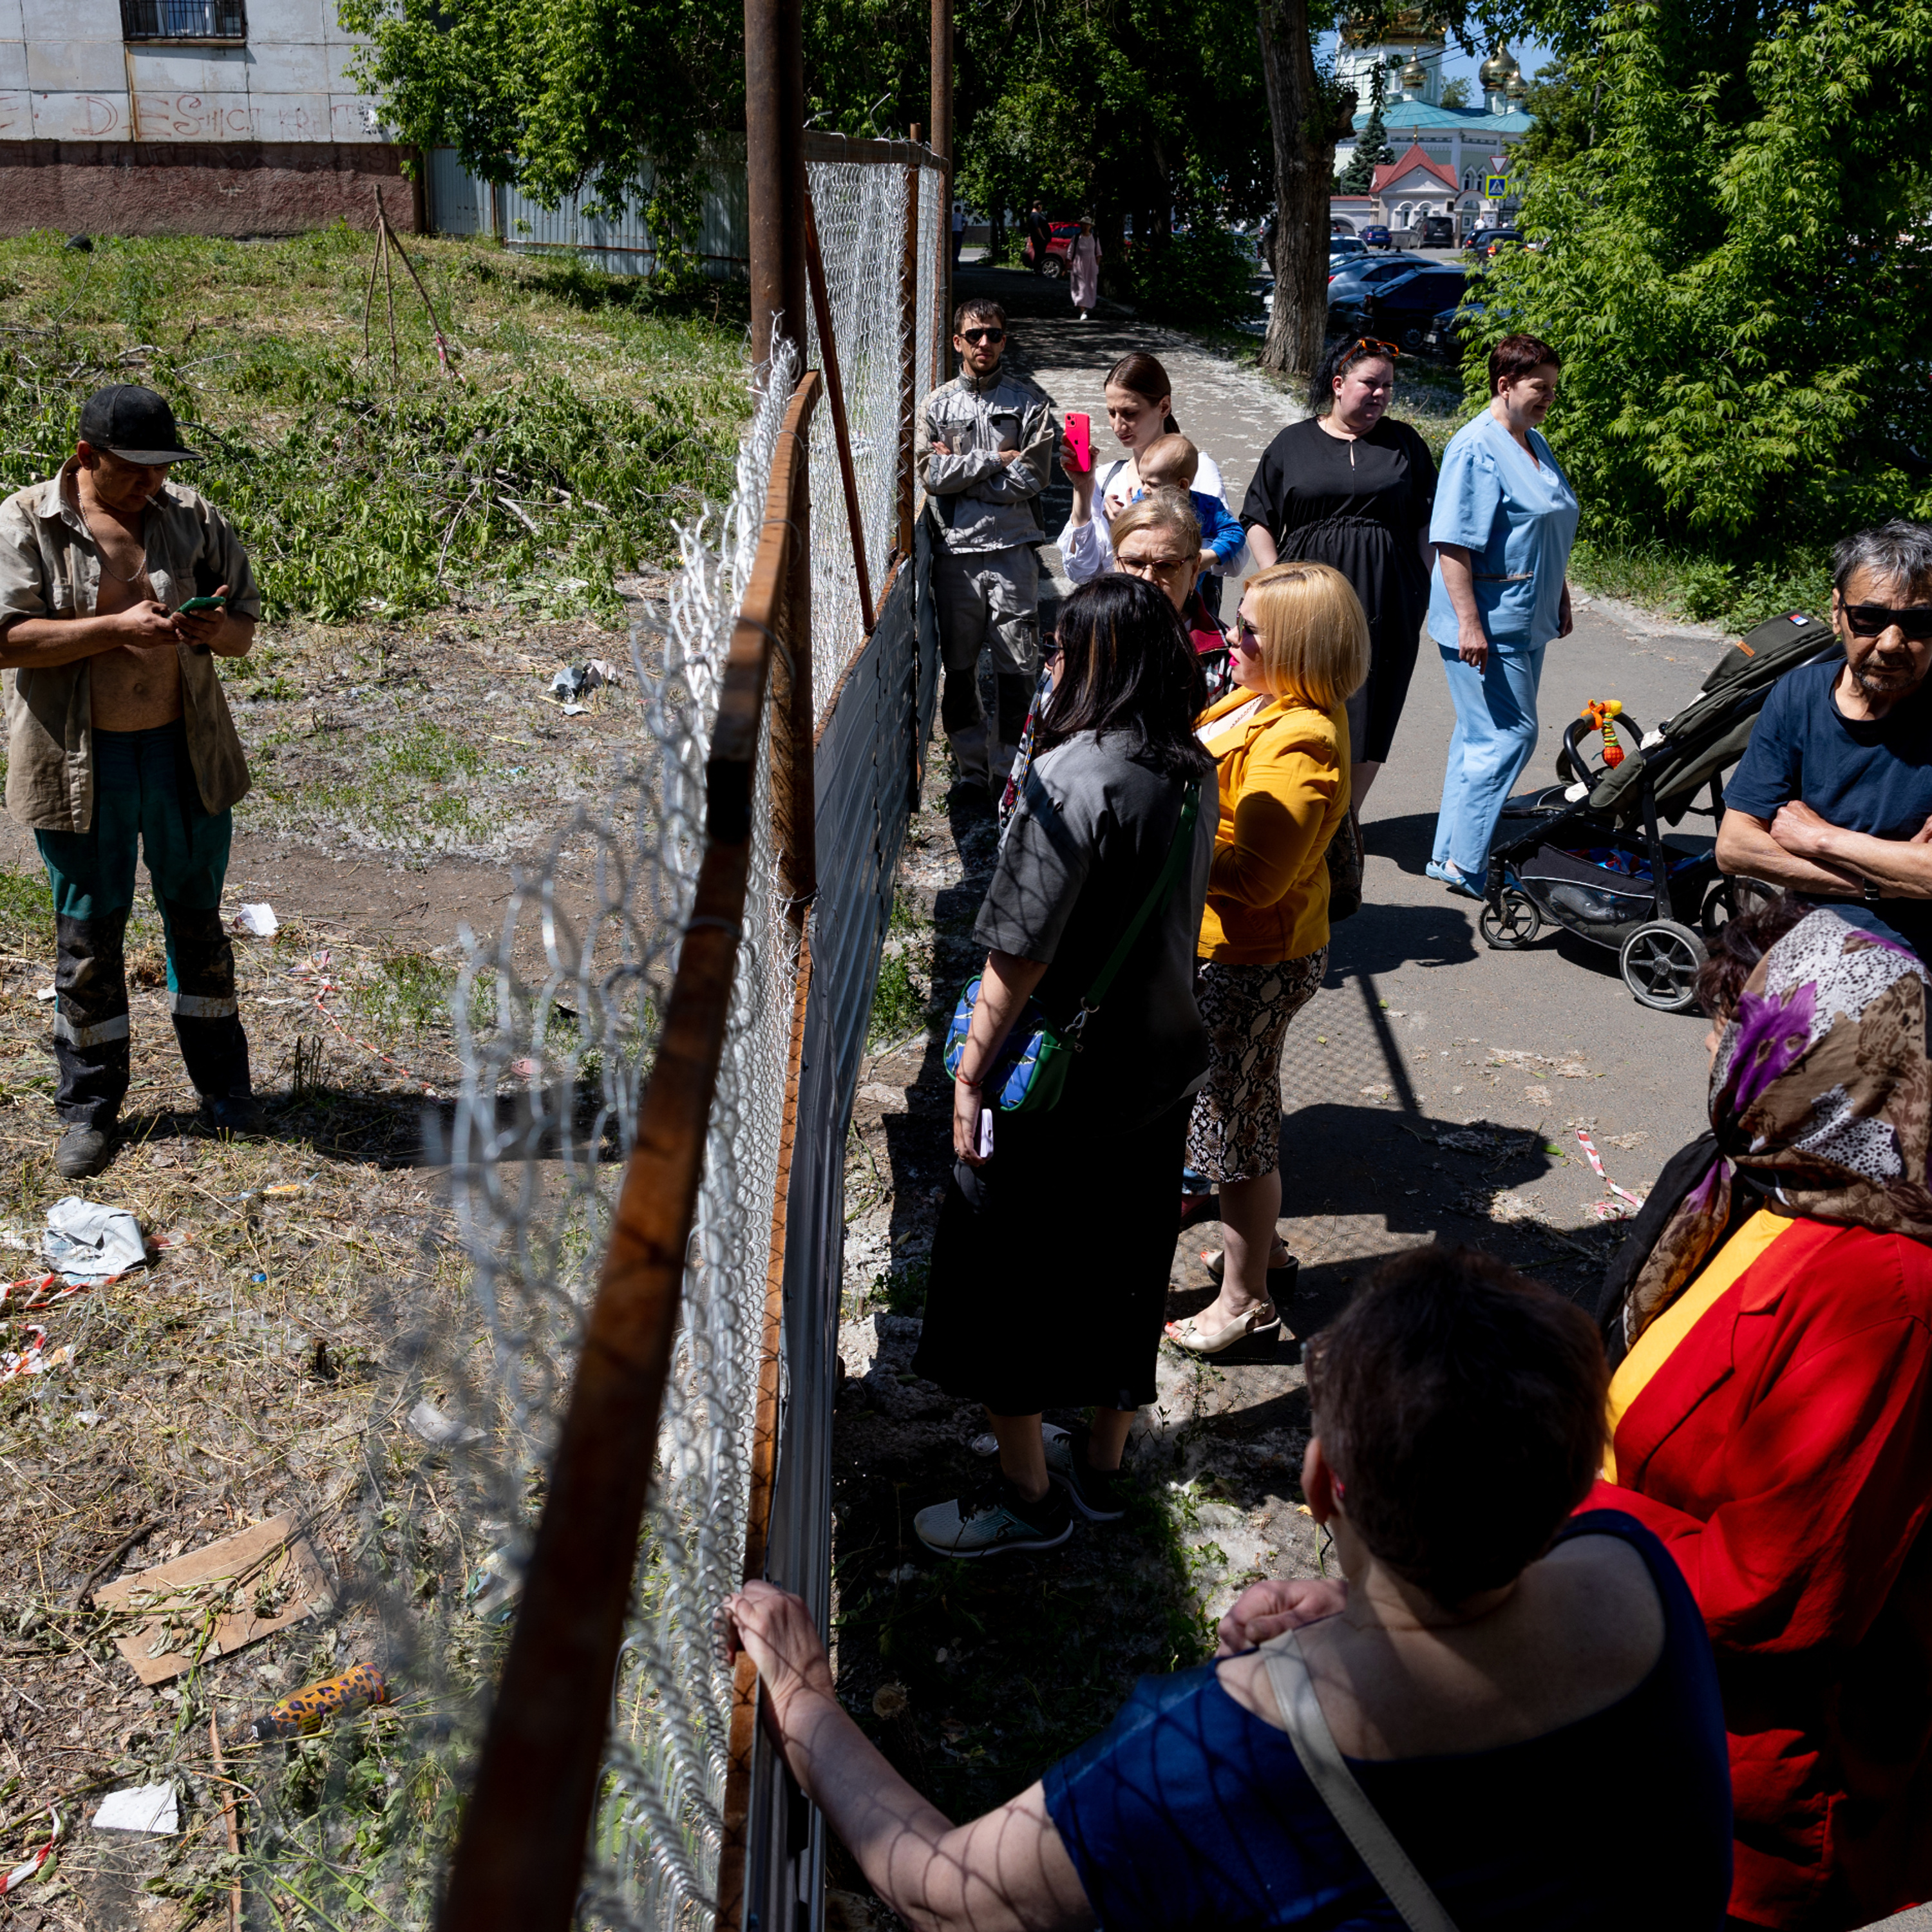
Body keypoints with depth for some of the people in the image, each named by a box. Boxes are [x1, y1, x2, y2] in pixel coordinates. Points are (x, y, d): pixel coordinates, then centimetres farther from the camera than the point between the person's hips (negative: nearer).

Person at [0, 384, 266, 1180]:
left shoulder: (193, 520, 3)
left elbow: (243, 632, 7)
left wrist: (216, 629, -16)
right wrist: (117, 627, -23)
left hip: (187, 755, 3)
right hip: (81, 764, -2)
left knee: (198, 919, 13)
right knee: (88, 934, 7)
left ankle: (223, 1085, 27)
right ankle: (89, 1107, 20)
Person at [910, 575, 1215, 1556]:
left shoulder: (1073, 778, -24)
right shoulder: (1192, 771, 0)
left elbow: (1020, 956, -22)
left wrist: (971, 1073, -14)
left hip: (1057, 1082, -8)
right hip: (1160, 1066, 8)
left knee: (1004, 1285, 11)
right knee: (1124, 1265, 21)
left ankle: (1027, 1493, 24)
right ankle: (1101, 1464, 38)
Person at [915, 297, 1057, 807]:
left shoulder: (1029, 401, 4)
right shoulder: (936, 405, 9)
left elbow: (1030, 479, -7)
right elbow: (932, 475, -5)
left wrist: (959, 469, -6)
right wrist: (997, 460, -8)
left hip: (1012, 549, -2)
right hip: (955, 550, 2)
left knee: (1018, 667, -2)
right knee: (959, 666, 6)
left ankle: (1011, 768, 9)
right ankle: (972, 769, 17)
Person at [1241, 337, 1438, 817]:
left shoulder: (1404, 443, 10)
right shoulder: (1293, 443, 7)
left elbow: (1427, 524, 10)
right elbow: (1258, 520, 6)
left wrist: (1422, 593, 3)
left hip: (1383, 601, 1)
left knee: (1368, 712, 2)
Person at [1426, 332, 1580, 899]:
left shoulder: (1535, 444, 15)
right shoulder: (1477, 448, -15)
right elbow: (1453, 543, -21)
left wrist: (1559, 596, 27)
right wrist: (1469, 623, -25)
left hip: (1526, 619, 10)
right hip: (1486, 622, -10)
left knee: (1482, 734, 12)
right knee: (1508, 735, -10)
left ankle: (1451, 853, 19)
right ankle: (1464, 864, -4)